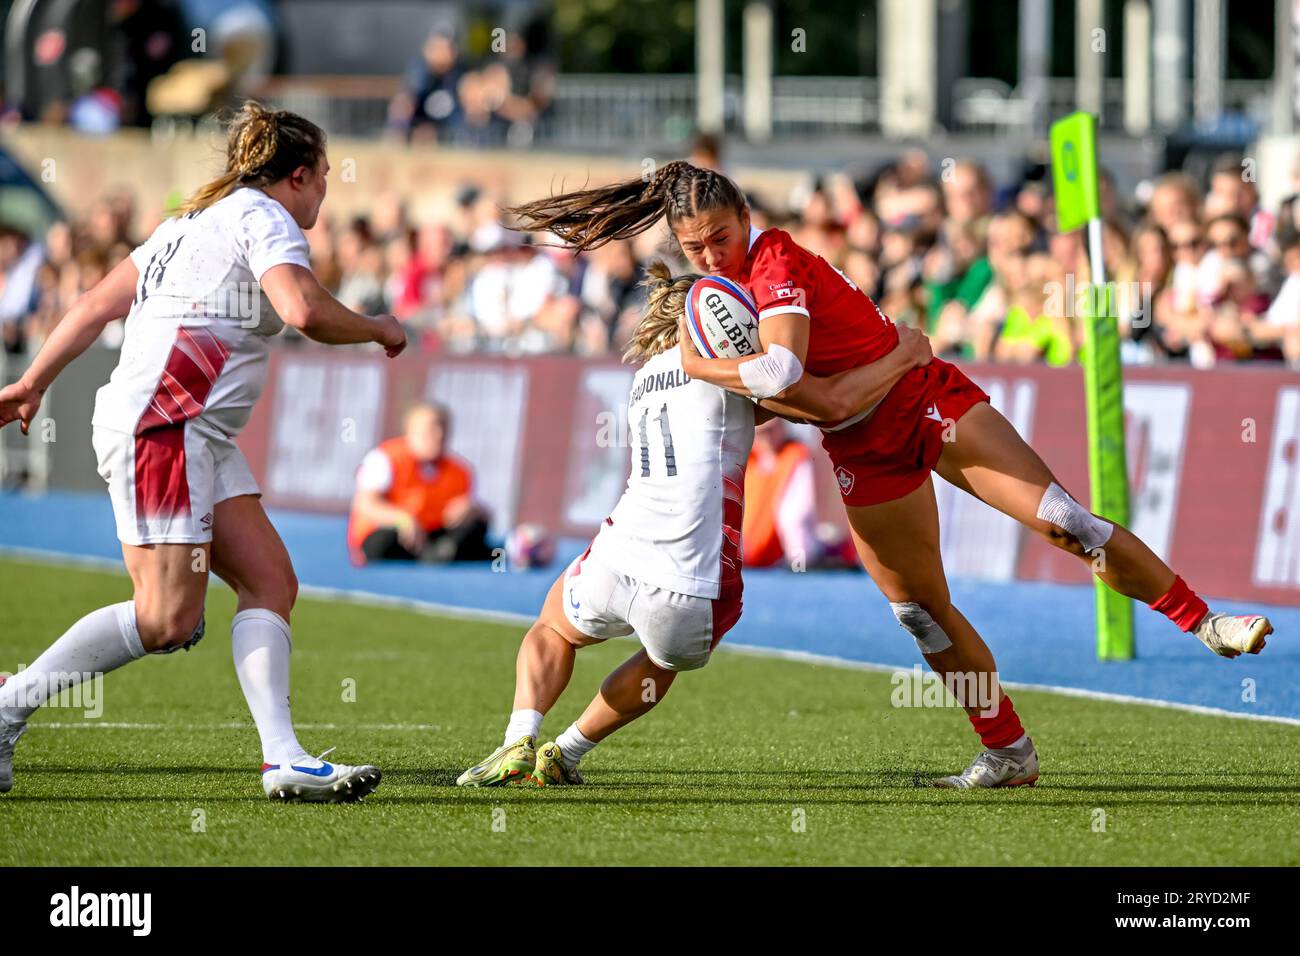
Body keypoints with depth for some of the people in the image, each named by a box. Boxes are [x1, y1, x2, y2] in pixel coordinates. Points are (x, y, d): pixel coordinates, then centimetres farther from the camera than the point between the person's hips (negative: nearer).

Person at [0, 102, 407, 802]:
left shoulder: (194, 220, 24)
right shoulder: (265, 218, -3)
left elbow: (95, 305, 23)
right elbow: (303, 311, -20)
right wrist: (378, 330, -3)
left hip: (201, 434, 10)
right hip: (161, 423, -10)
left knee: (271, 582, 0)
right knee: (167, 619, -14)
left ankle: (283, 759, -9)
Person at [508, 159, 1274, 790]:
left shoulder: (776, 261, -23)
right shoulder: (718, 277, 2)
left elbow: (781, 371, -38)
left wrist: (700, 368, -24)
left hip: (926, 401, -7)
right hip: (863, 450, 7)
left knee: (1060, 521, -15)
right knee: (921, 611, 3)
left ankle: (1204, 622, -6)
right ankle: (1009, 754, 12)